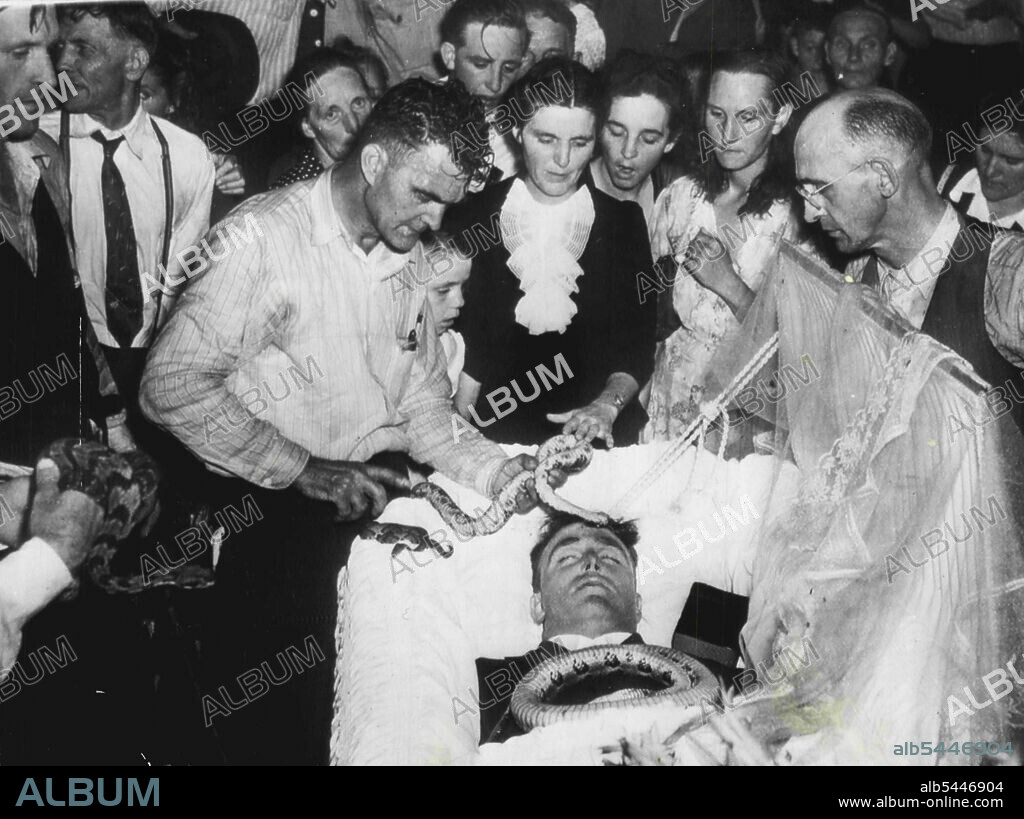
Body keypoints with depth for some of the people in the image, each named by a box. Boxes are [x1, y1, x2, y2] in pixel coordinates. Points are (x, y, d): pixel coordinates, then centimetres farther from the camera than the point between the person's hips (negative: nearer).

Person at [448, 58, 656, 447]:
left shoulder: (623, 221, 8)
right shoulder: (473, 215, 4)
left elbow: (638, 342, 8)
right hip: (493, 432, -2)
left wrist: (606, 406, -9)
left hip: (595, 433, 2)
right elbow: (456, 342, 3)